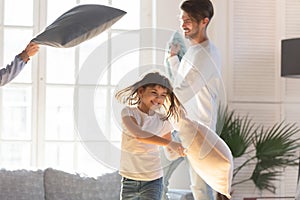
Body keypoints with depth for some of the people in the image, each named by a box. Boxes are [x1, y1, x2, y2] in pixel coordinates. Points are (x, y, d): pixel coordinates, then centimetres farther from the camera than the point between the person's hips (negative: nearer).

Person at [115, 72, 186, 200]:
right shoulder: (128, 113, -8)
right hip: (129, 179, 0)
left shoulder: (162, 121, 0)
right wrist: (169, 143, -38)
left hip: (153, 181, 0)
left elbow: (170, 154, 10)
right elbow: (138, 134, -30)